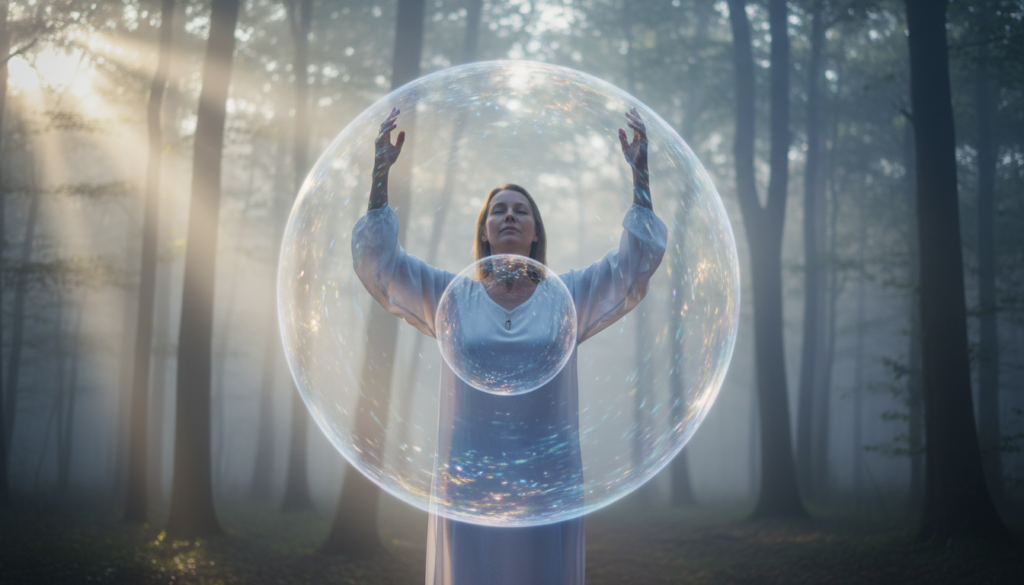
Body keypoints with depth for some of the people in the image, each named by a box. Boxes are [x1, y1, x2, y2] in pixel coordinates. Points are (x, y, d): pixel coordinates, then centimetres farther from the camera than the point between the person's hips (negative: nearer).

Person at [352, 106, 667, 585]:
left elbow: (637, 261, 2)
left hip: (547, 485, 0)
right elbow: (377, 262, 3)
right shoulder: (452, 297, 8)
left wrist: (639, 174, -2)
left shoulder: (568, 296, 8)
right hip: (467, 486, 0)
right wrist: (380, 174, -4)